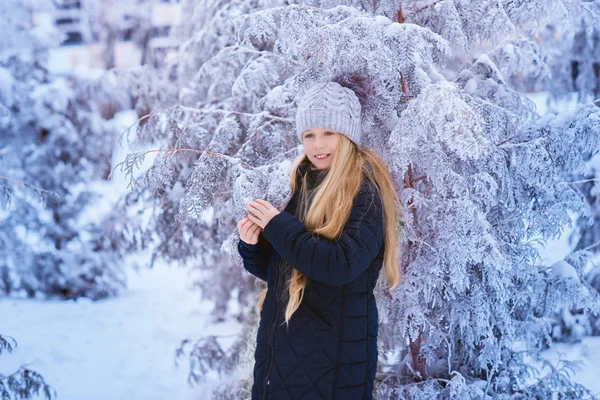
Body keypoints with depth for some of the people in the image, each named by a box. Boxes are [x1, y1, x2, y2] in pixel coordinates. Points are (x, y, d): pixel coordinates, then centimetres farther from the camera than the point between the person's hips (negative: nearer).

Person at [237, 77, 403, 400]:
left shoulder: (365, 193, -12)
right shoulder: (302, 184, 9)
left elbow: (342, 265, -26)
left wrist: (277, 225, -17)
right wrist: (253, 244, -6)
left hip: (333, 354, -7)